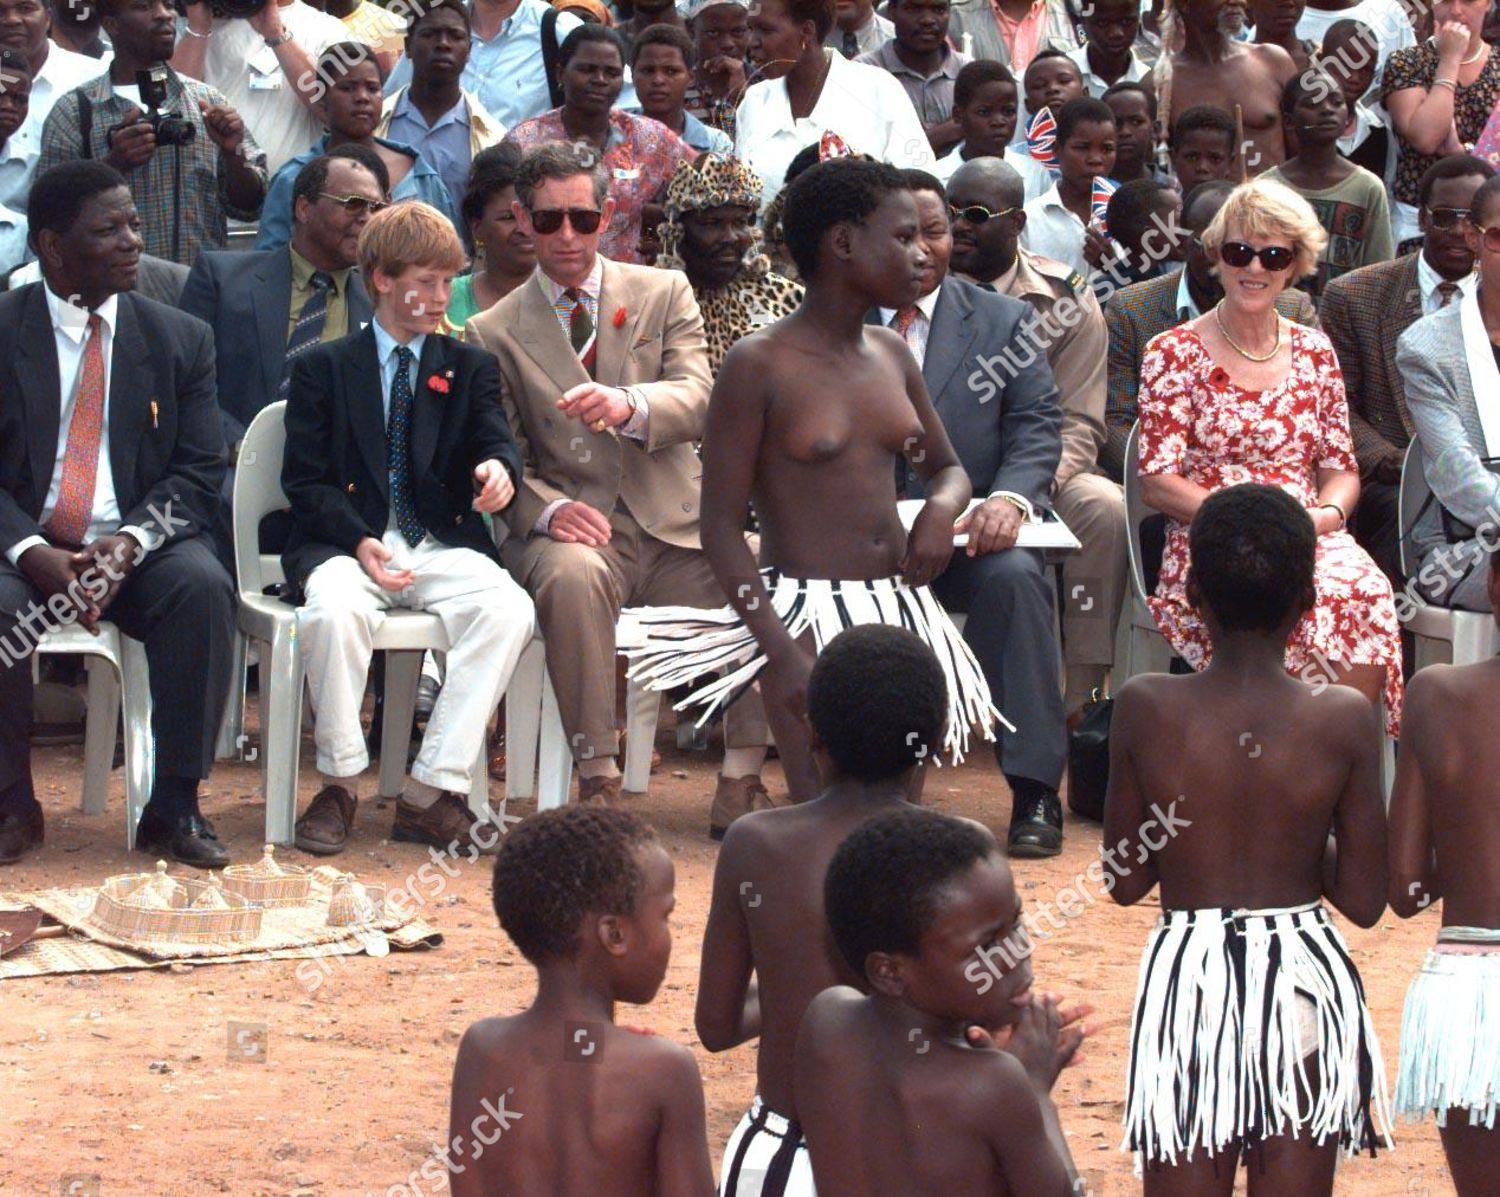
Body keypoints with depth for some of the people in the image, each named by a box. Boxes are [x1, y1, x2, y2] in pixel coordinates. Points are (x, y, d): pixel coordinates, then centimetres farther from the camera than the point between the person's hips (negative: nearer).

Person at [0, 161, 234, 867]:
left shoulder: (180, 339, 8)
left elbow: (198, 471, 3)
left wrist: (130, 542, -16)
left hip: (136, 549, 2)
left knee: (203, 588, -30)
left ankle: (175, 807, -21)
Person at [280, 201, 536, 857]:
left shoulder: (470, 368, 18)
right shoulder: (322, 368, 10)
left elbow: (495, 439, 2)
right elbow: (305, 482, 2)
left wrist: (498, 467, -25)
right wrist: (360, 542, -16)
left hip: (442, 546, 2)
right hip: (344, 542, -2)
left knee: (509, 609, -30)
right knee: (334, 608, -38)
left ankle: (431, 792, -27)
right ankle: (339, 784, -19)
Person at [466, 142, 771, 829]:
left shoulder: (664, 294, 12)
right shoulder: (494, 333, 10)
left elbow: (697, 402, -4)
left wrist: (628, 406, -27)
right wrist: (548, 510, -17)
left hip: (674, 523, 2)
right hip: (576, 528, -2)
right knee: (573, 576, -37)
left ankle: (741, 782, -14)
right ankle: (597, 779, -30)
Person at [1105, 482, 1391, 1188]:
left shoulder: (1145, 710, -8)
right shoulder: (1343, 719, -9)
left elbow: (1126, 882, 0)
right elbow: (1365, 901, -4)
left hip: (1188, 976, 0)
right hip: (1303, 975, 0)